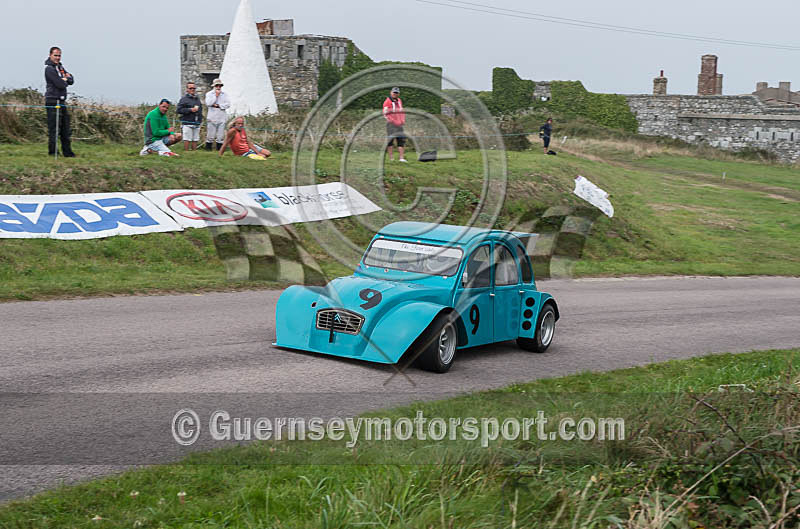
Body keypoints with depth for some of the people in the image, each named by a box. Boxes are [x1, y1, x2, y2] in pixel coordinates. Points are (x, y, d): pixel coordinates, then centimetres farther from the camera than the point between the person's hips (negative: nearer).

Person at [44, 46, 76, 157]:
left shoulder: (60, 67, 18)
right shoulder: (49, 68, -10)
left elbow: (71, 80, 14)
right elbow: (60, 84, -18)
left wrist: (65, 79, -7)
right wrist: (65, 81, 3)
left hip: (62, 101, 9)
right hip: (53, 101, -9)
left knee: (65, 128, 11)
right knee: (53, 127, -7)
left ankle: (67, 151, 17)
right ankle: (52, 151, -3)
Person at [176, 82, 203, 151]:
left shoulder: (197, 99, 19)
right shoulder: (184, 99, -2)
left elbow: (200, 109, 30)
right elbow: (179, 110, -10)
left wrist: (200, 119, 20)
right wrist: (190, 110, -14)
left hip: (197, 123, 6)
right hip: (187, 123, -6)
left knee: (195, 140, 6)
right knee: (187, 140, -6)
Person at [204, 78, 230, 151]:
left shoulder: (224, 94, 11)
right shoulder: (209, 94, 7)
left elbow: (228, 104, -1)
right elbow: (208, 103, -9)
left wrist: (218, 105, -9)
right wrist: (216, 95, -7)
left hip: (222, 118, 2)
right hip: (212, 117, -2)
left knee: (220, 135, 0)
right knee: (210, 135, -3)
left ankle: (219, 148, 6)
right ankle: (208, 147, 6)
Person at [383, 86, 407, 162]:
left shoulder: (399, 101, 17)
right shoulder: (387, 102, -5)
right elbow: (385, 114, -10)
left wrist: (403, 120, 10)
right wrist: (394, 121, -15)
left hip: (399, 124, 7)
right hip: (391, 124, -7)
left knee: (401, 140, 3)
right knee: (390, 141, -7)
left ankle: (402, 157, 6)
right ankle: (391, 158, -6)